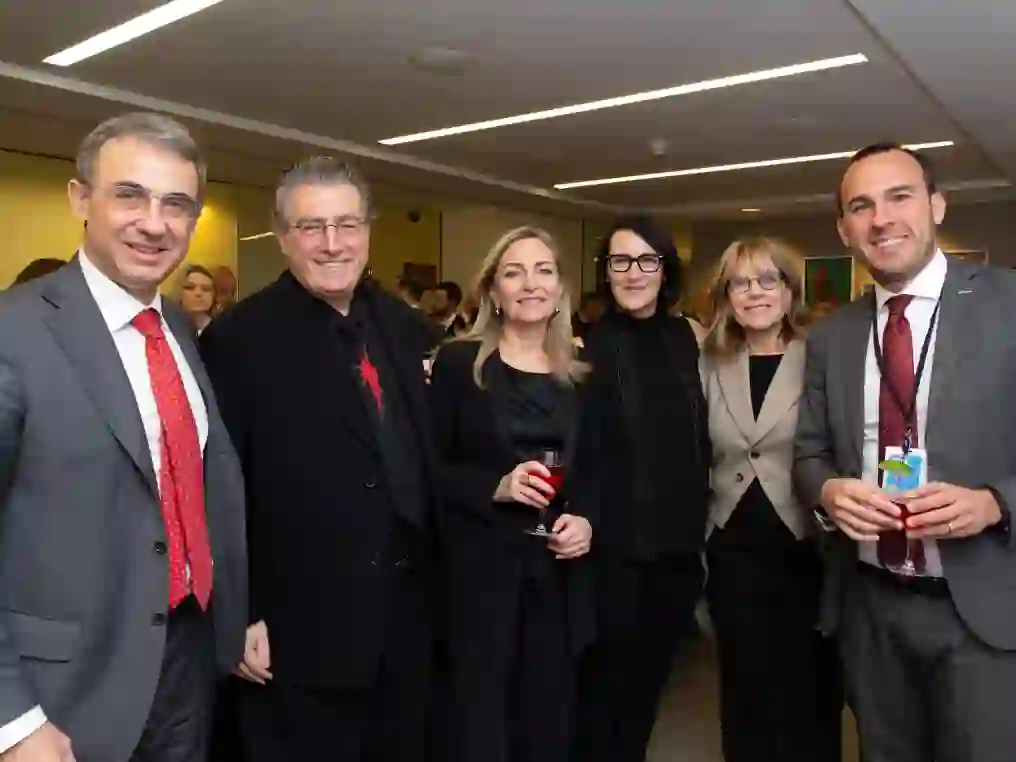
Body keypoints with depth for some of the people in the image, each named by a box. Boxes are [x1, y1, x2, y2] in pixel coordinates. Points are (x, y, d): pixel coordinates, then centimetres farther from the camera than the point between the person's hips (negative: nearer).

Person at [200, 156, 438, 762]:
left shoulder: (403, 324, 5)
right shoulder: (240, 338, -13)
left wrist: (431, 576, 10)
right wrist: (240, 616, -12)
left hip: (407, 612, 6)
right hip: (301, 628, -6)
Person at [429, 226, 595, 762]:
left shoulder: (581, 375, 8)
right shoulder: (458, 363, -4)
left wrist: (586, 520, -5)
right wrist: (496, 486, -19)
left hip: (558, 573, 4)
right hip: (481, 570, -3)